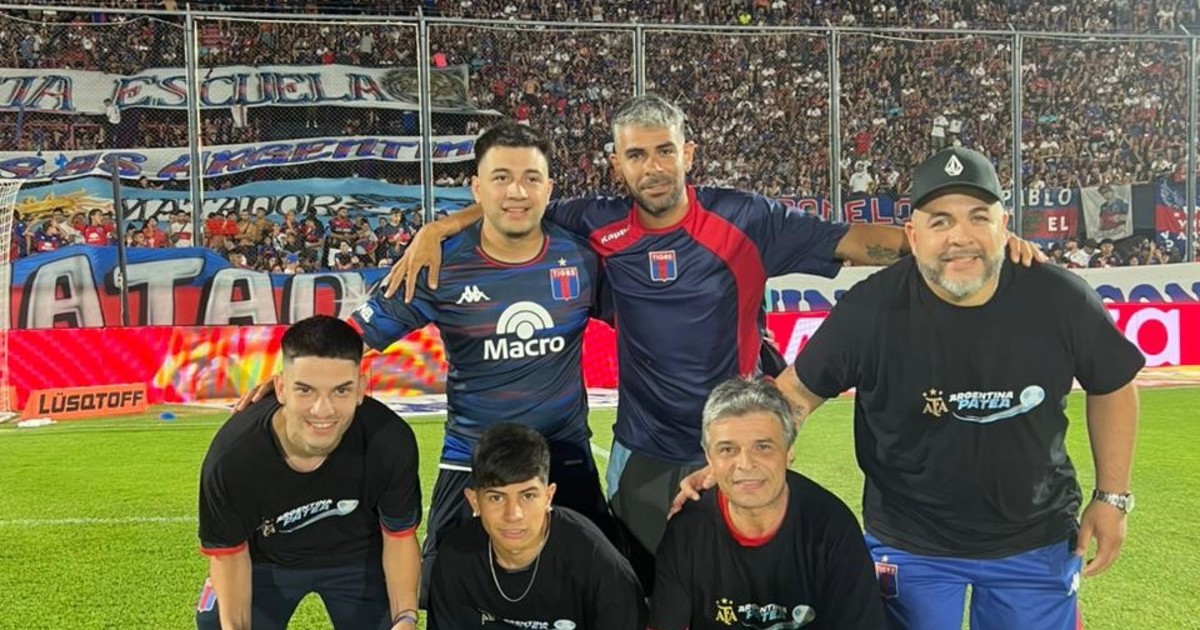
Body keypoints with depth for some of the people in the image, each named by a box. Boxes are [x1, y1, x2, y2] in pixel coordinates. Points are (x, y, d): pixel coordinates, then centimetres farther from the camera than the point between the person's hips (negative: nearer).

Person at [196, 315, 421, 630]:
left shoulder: (391, 442, -33)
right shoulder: (231, 459, -34)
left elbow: (399, 536, -16)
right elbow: (229, 552, -15)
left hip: (358, 556, 0)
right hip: (265, 559, 0)